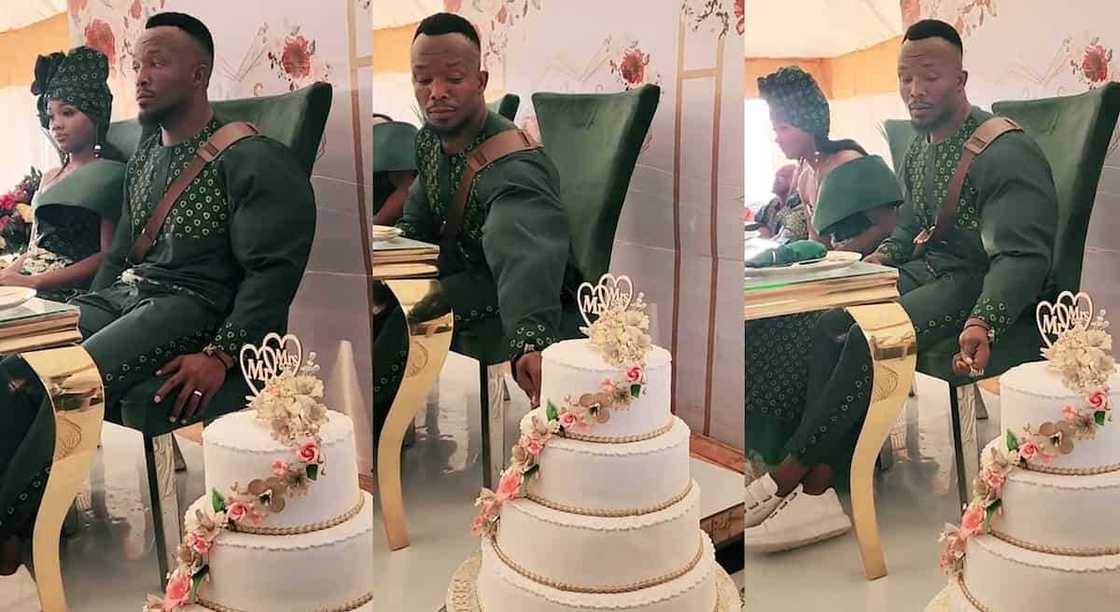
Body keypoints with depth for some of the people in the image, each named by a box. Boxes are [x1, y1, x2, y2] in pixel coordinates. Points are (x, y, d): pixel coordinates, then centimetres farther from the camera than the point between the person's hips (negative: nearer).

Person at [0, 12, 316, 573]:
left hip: (192, 302, -8)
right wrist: (86, 316, 14)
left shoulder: (251, 159, -7)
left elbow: (273, 270, -15)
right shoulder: (143, 159, 20)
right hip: (123, 294, 8)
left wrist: (221, 354, -23)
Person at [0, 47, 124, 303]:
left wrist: (34, 281, -16)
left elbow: (109, 255, -11)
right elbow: (33, 250, 21)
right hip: (28, 288, 7)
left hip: (72, 292, -6)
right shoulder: (49, 178, 22)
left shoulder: (111, 174, -1)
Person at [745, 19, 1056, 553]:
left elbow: (1024, 256, -22)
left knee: (869, 338, -32)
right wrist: (880, 259, 1)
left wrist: (983, 323, -39)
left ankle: (788, 475, -22)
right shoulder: (919, 150, 13)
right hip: (929, 269, 8)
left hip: (980, 284, -8)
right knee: (830, 326, -18)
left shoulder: (1008, 152, -14)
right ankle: (818, 489, -26)